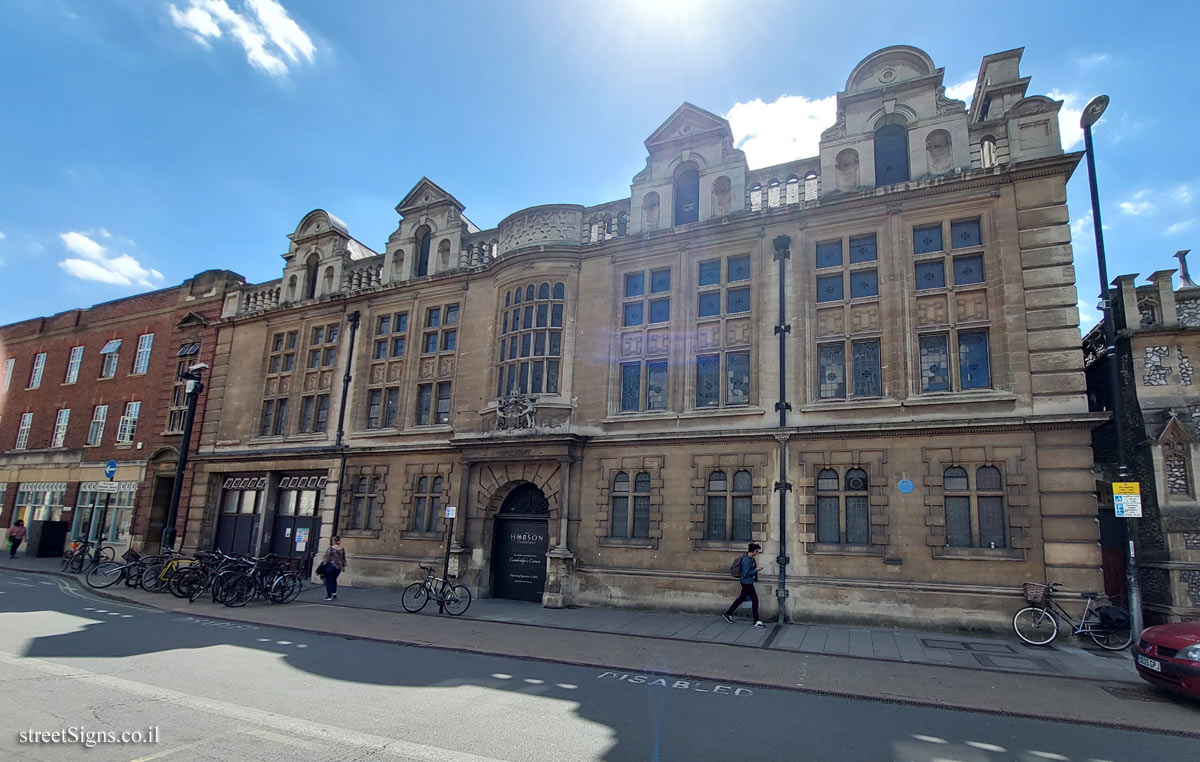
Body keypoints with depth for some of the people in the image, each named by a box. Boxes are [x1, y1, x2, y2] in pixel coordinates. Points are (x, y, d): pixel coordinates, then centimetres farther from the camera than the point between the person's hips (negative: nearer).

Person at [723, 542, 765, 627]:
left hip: (748, 582, 10)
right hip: (747, 582, -10)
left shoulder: (751, 558, 7)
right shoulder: (746, 560, -22)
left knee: (741, 598, 17)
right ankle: (757, 621, 5)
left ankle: (728, 614, 25)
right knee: (755, 600, -4)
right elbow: (746, 574, -22)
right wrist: (756, 570, -20)